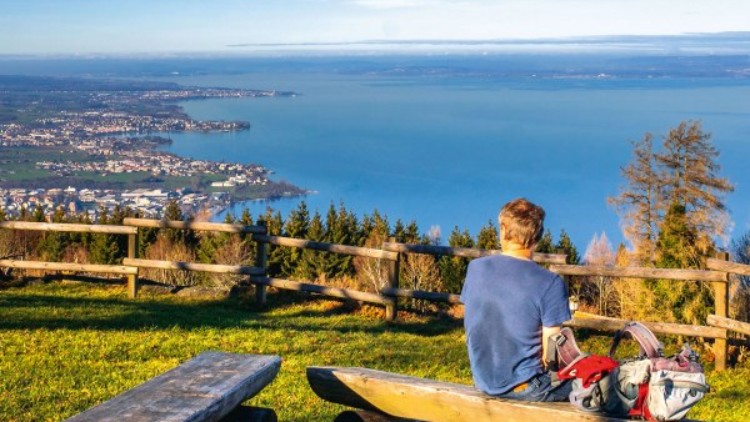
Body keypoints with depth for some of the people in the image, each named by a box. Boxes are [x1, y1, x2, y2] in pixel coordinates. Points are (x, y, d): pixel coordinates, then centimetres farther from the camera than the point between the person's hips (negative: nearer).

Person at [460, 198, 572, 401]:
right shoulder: (550, 283, -18)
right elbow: (550, 354, -15)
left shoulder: (475, 269, -4)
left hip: (483, 381, 6)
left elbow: (471, 326, 8)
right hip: (525, 388, -6)